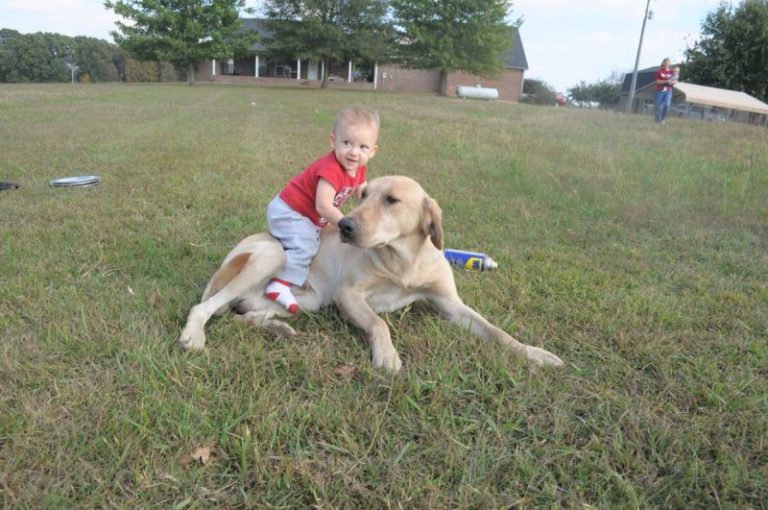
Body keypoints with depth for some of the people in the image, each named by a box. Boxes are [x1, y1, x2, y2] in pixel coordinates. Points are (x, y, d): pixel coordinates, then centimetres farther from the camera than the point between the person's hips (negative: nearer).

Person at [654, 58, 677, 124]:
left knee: (667, 105, -14)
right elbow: (658, 81, -7)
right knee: (658, 106, 4)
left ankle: (663, 119, -1)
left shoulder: (672, 71, 3)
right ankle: (658, 119, 18)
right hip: (660, 90, -1)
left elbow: (676, 81, 8)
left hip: (668, 91, 1)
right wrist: (666, 81, -19)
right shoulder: (659, 71, -2)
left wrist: (672, 82, -15)